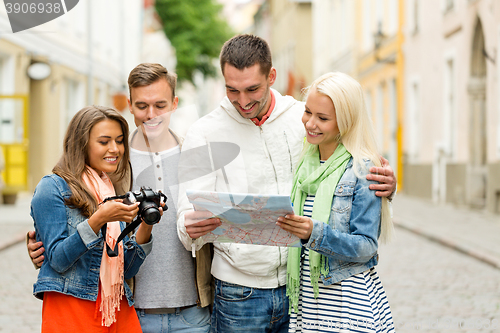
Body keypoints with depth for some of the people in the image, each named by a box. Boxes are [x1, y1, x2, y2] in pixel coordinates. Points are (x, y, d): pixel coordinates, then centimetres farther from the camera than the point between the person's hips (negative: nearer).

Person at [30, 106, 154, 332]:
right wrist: (98, 220, -20)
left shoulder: (113, 196, 14)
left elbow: (126, 270, 11)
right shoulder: (52, 188, -4)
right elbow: (58, 260, -11)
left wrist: (145, 226, -4)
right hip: (70, 311, -5)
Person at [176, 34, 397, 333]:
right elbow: (190, 217, -8)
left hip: (300, 285, 2)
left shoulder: (305, 119, 2)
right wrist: (192, 229, -32)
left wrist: (385, 186, -11)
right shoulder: (204, 135, -4)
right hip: (238, 293, -1)